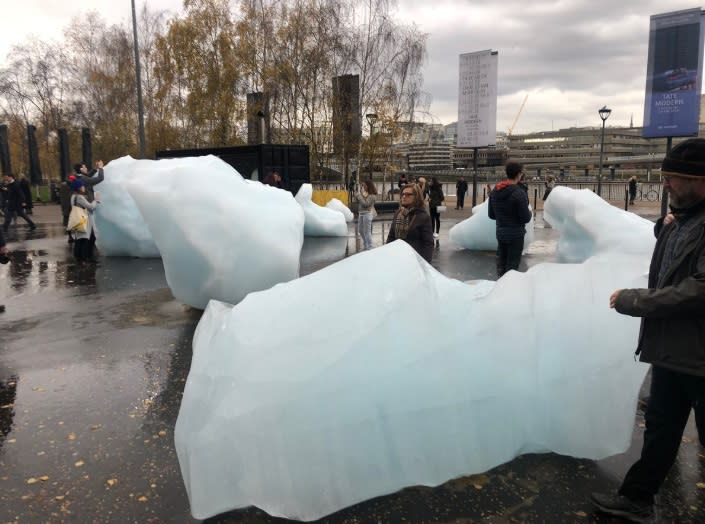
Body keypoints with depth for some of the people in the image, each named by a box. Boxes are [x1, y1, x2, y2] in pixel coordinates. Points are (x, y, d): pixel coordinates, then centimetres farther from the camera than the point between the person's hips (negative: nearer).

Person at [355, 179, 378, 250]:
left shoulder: (372, 196, -12)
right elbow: (358, 201, 11)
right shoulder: (364, 193, 9)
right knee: (361, 230, 16)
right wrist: (358, 191, 3)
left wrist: (359, 195, -18)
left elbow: (365, 204, -21)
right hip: (361, 213, 9)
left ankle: (369, 247, 5)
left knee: (367, 232, -5)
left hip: (367, 214, -9)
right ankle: (366, 245, 31)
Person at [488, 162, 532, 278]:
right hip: (516, 233, -6)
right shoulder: (519, 193, -19)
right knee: (512, 264, 3)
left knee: (501, 262, 17)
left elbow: (491, 214, 8)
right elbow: (525, 218, -17)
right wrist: (529, 212, 3)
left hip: (500, 232, 6)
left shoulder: (494, 191, 2)